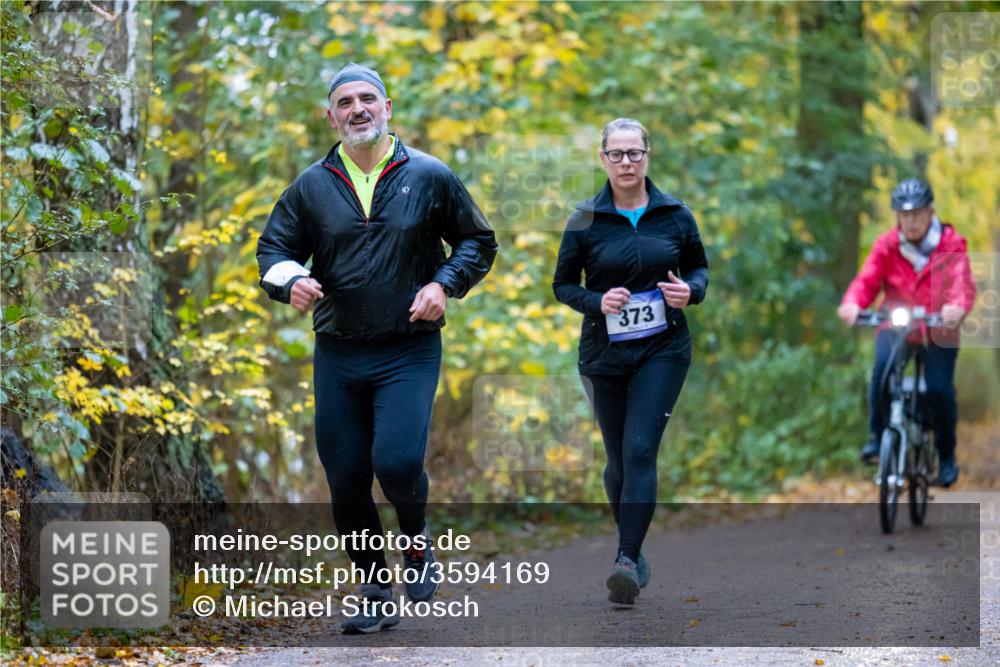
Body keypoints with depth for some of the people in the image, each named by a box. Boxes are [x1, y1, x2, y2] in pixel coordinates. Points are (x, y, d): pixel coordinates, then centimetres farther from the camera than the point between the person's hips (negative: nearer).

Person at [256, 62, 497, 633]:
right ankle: (377, 594, 19)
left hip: (410, 353, -3)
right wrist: (291, 280, -13)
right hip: (337, 355, 3)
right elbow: (273, 249, 10)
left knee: (397, 462, -21)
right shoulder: (312, 186, 6)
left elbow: (479, 241, 10)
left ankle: (417, 540, 12)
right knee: (346, 481, 3)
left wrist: (445, 284, -7)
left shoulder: (429, 177, 2)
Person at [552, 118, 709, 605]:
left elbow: (698, 267, 13)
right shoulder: (586, 220, -1)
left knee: (640, 451, -15)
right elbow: (563, 285, 4)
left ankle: (627, 560, -21)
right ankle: (631, 546, 30)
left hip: (663, 350, -1)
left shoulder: (674, 214, 1)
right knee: (619, 459, 9)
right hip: (605, 354, 1)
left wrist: (691, 290, -9)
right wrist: (598, 302, -15)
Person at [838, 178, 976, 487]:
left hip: (938, 330, -1)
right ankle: (878, 435, -4)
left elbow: (963, 282, -20)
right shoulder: (887, 245, -1)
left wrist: (957, 307, -44)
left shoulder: (950, 245, -6)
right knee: (883, 366, -26)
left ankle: (947, 456, 13)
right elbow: (868, 279, -12)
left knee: (939, 390, -12)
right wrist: (852, 303, -35)